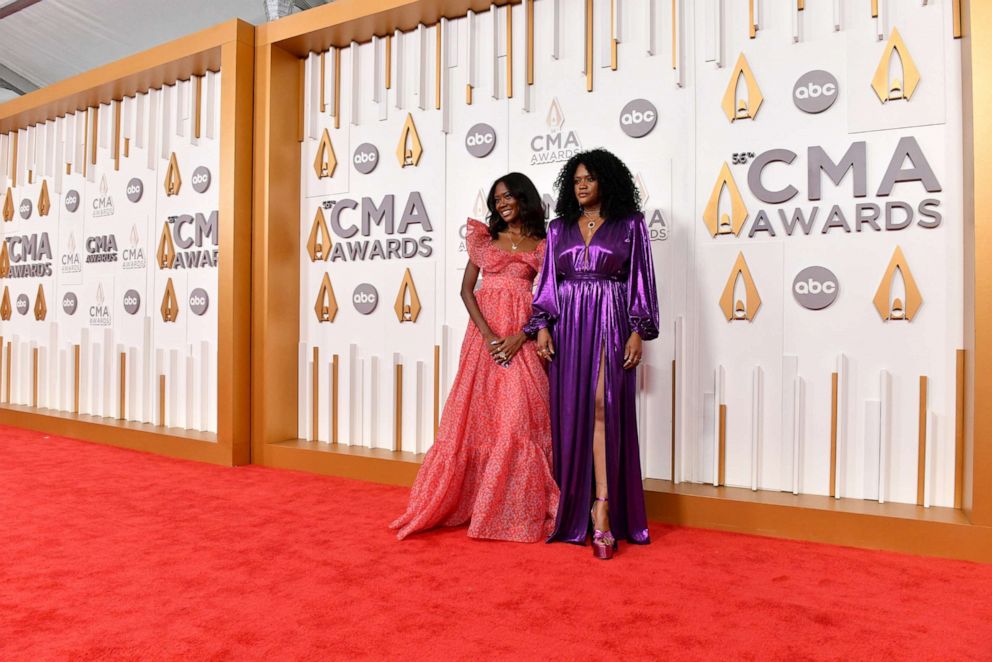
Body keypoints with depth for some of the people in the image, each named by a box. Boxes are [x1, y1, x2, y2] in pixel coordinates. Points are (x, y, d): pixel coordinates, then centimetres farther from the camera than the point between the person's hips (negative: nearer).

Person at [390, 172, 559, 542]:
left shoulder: (541, 246, 7)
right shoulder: (484, 239, 13)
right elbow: (466, 289, 5)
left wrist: (520, 337, -13)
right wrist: (487, 334, -8)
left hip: (521, 339, -2)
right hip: (484, 334, 2)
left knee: (518, 421, -7)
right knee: (476, 417, 4)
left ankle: (517, 509, 5)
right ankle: (461, 502, 16)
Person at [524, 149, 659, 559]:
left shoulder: (629, 225, 6)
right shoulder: (558, 229, 15)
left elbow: (640, 280, 3)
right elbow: (548, 281, 12)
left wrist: (638, 332, -6)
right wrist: (542, 326, 0)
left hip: (610, 326, -3)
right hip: (567, 327, 3)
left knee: (604, 410, -12)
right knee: (569, 414, 3)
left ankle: (602, 512, -10)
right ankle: (572, 510, 14)